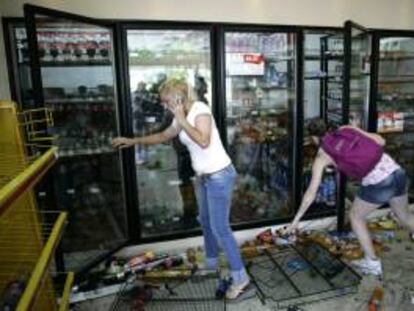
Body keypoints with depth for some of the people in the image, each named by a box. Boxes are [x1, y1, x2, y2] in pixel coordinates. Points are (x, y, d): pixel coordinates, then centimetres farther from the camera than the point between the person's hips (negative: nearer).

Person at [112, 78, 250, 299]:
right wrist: (132, 141, 21)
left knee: (220, 228, -3)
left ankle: (240, 277, 12)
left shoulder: (200, 110, -19)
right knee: (205, 222, 21)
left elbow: (204, 142, -33)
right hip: (203, 176, 9)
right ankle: (211, 263, 43)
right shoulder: (182, 117, 7)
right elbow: (163, 136, 21)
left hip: (219, 176, -9)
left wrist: (182, 120, -26)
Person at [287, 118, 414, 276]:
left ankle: (372, 263, 26)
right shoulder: (347, 129, 15)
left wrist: (296, 218, 10)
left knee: (356, 216, 20)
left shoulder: (322, 155, 3)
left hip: (378, 184, -6)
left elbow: (311, 191, 3)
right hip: (398, 173, 6)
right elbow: (381, 141, 11)